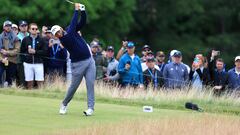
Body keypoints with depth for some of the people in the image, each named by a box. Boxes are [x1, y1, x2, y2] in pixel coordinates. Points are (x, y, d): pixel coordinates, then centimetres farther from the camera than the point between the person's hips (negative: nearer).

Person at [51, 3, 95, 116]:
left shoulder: (71, 31, 5)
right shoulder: (64, 39, -16)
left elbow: (82, 22, 3)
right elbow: (72, 26, -26)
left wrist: (82, 10, -14)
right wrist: (76, 10, -23)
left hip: (89, 60, 4)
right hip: (78, 63, -4)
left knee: (90, 84, -7)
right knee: (74, 86, 4)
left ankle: (90, 108, -9)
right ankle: (64, 104, 28)